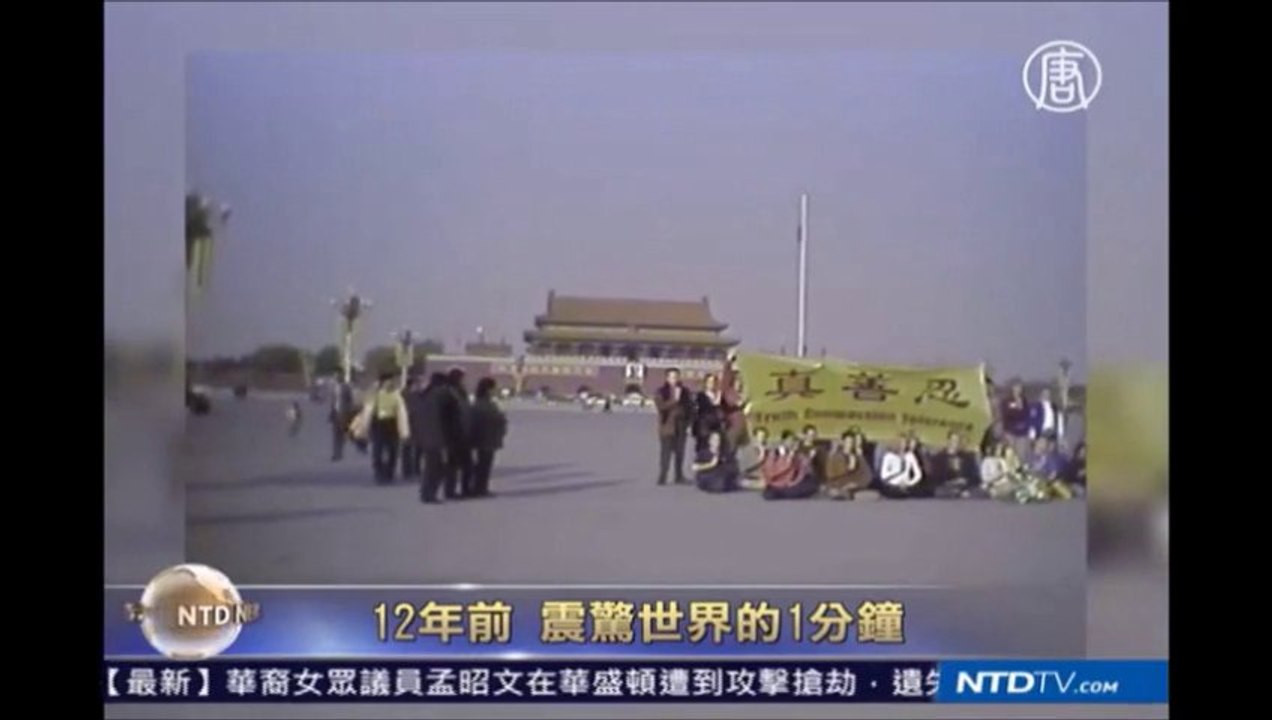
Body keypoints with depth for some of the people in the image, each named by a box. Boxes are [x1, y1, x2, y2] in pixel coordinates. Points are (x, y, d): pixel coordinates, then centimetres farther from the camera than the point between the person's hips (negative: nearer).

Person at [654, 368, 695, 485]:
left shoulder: (684, 392, 10)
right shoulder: (661, 392, -1)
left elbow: (690, 408, 12)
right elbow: (661, 406, -16)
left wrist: (689, 423, 5)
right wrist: (674, 400, -20)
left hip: (681, 427, 4)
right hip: (667, 427, -4)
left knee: (680, 453, 6)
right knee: (665, 453, -8)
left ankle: (679, 476, 15)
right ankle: (662, 478, -6)